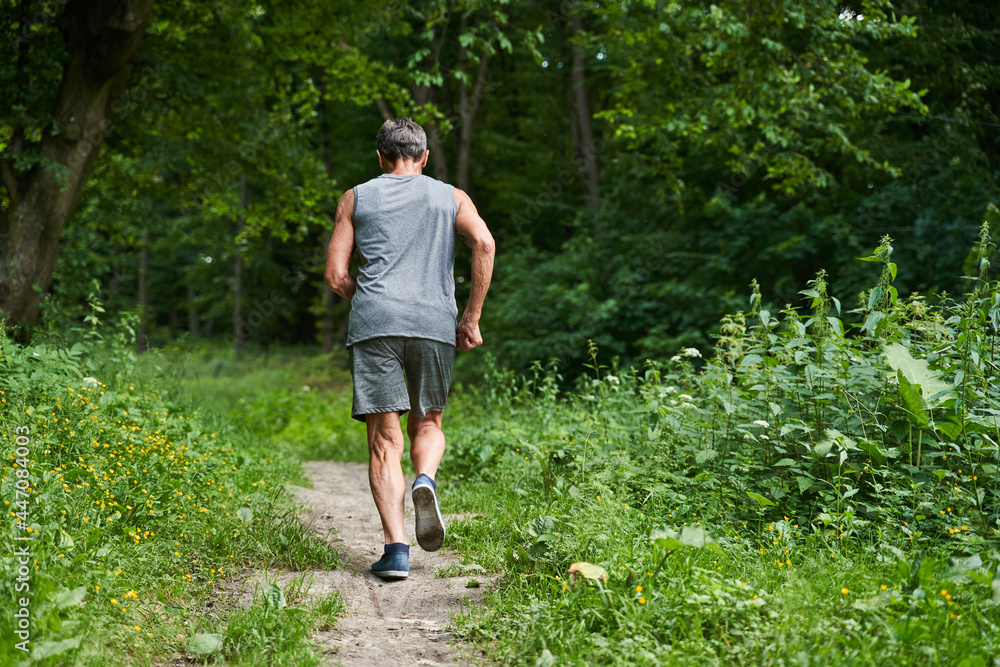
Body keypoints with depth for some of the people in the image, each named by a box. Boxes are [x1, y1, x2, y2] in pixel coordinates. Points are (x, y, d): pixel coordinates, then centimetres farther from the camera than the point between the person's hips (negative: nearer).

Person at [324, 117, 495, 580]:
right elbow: (483, 243, -2)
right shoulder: (450, 197, 17)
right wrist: (472, 316, 2)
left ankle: (396, 549, -9)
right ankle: (425, 481, -15)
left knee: (384, 438, 1)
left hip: (373, 323, 0)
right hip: (434, 323, 1)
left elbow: (335, 276, 11)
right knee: (427, 424, 17)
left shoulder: (356, 198, 18)